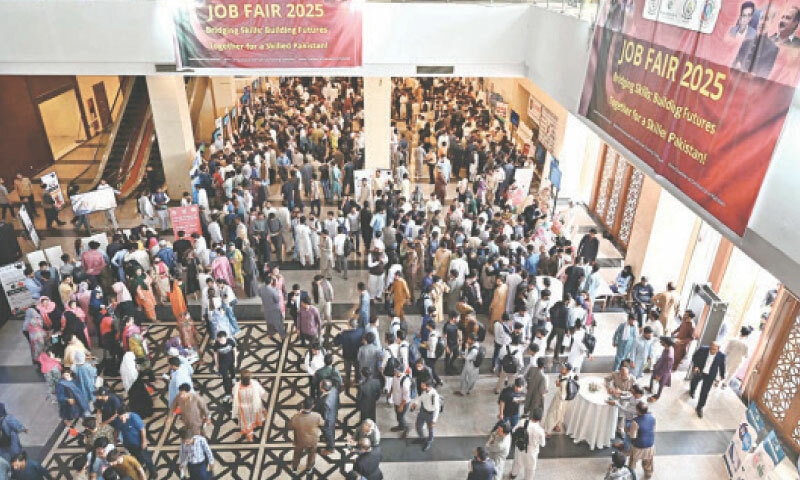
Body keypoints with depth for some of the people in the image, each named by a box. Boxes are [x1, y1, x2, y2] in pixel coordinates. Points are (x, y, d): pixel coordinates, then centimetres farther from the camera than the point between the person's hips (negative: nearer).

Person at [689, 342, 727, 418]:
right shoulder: (702, 350, -23)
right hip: (698, 371, 1)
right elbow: (694, 357, -8)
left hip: (710, 375, -1)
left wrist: (722, 376, 12)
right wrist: (695, 366, -23)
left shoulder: (721, 356, -18)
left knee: (705, 392, -1)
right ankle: (691, 391, 63)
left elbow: (722, 366, -1)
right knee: (694, 382, 28)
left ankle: (699, 408, 16)